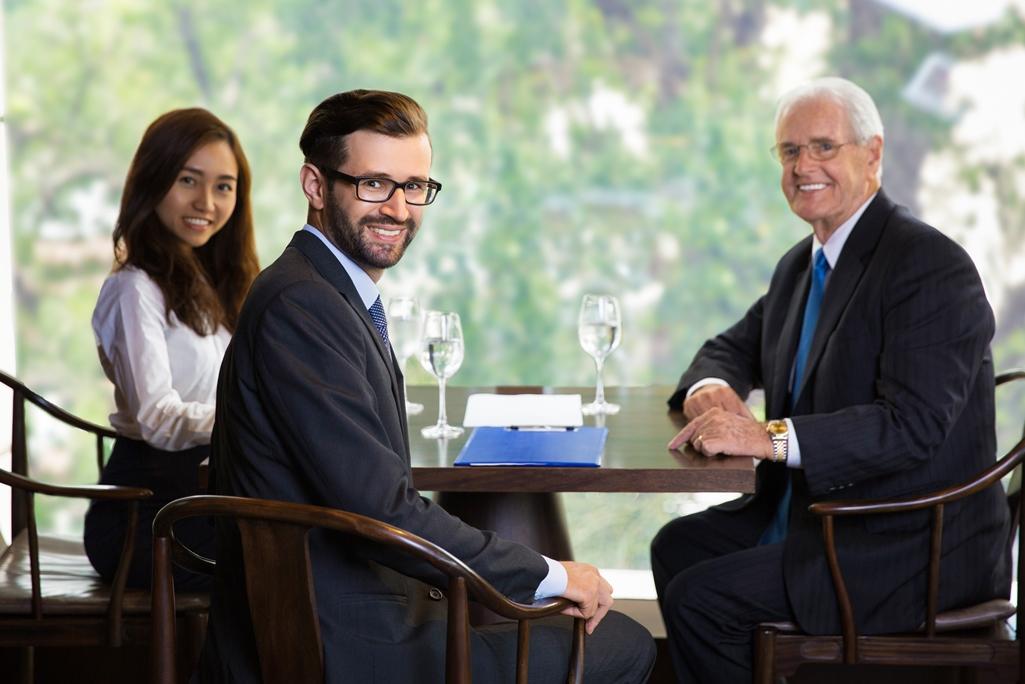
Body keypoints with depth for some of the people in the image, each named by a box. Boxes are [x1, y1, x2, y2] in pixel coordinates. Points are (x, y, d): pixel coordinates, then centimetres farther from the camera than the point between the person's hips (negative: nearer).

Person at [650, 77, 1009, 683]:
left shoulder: (931, 266, -18)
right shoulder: (802, 265, 11)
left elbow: (912, 426, -27)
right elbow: (734, 349, 22)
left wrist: (770, 438, -32)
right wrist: (712, 390, -3)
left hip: (912, 548, -9)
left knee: (699, 598, -17)